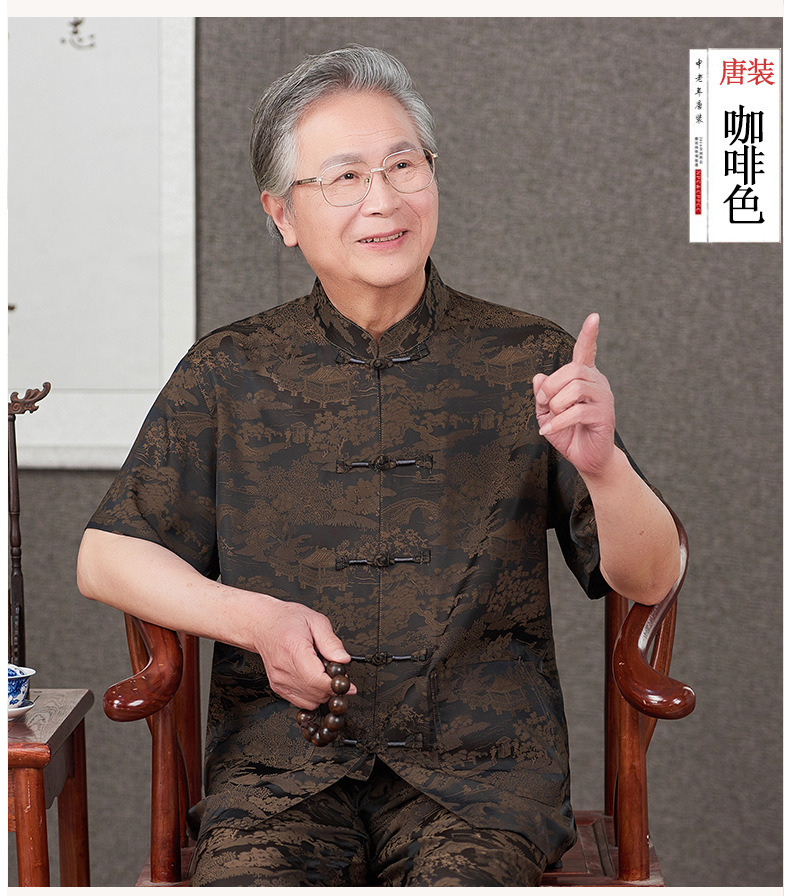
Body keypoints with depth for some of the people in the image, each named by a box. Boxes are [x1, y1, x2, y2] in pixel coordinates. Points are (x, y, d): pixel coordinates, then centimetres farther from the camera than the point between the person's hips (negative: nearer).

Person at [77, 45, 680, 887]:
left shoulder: (529, 363, 8)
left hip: (479, 766, 0)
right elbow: (106, 558, 12)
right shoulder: (227, 373, 11)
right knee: (246, 880, -29)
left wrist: (602, 465, -16)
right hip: (281, 761, 0)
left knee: (463, 876, -30)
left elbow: (651, 578, 5)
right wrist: (251, 618, -4)